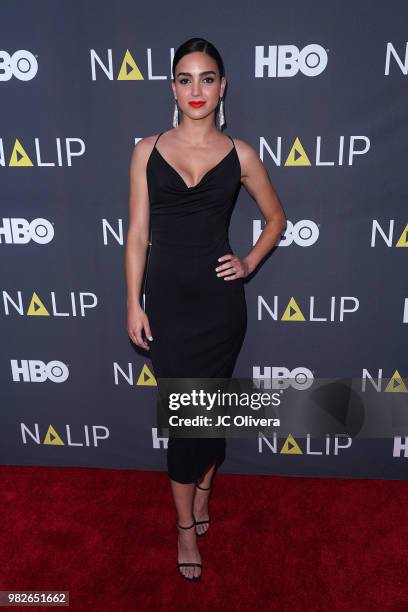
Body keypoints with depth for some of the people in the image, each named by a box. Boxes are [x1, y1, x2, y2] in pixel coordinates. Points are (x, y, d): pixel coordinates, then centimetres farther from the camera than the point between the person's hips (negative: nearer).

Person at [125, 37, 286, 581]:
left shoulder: (240, 154, 2)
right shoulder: (147, 150, 2)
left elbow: (276, 218, 15)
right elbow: (137, 233, 1)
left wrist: (249, 263, 2)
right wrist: (133, 303, -2)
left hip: (220, 297, 0)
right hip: (167, 296, 0)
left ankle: (202, 492, 38)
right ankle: (187, 525, 22)